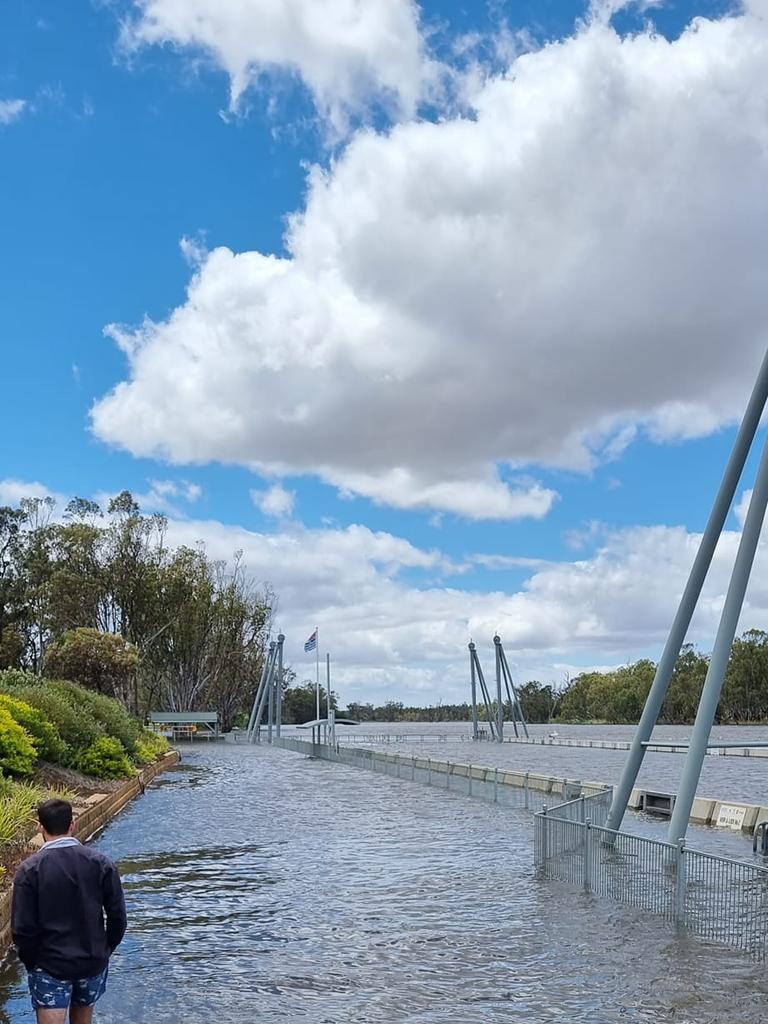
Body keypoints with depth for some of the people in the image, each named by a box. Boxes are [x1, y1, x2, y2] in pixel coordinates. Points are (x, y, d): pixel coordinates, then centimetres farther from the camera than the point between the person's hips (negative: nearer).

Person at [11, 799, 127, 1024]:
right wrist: (105, 950, 11)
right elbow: (117, 916, -5)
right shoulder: (100, 863, -7)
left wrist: (30, 960, 4)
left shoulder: (30, 869, -14)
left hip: (49, 966, -3)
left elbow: (22, 927, -12)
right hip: (93, 963, 3)